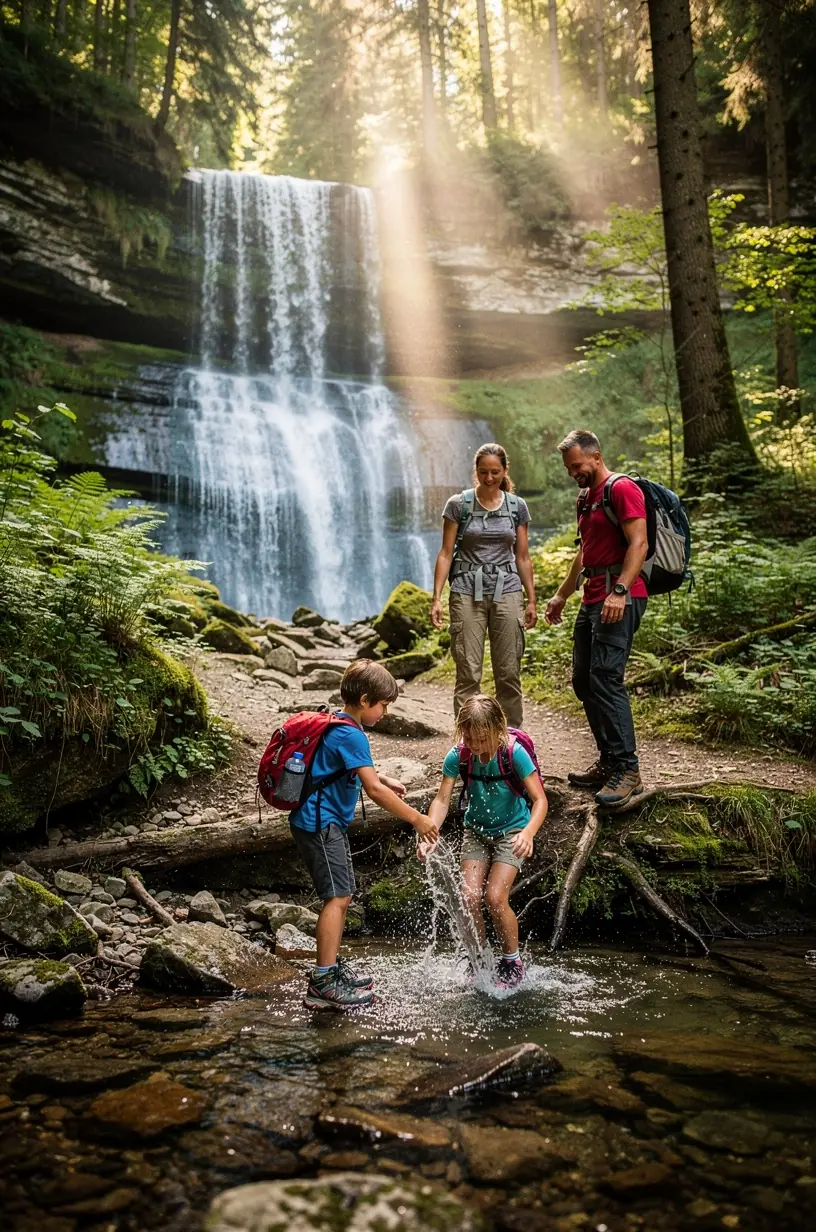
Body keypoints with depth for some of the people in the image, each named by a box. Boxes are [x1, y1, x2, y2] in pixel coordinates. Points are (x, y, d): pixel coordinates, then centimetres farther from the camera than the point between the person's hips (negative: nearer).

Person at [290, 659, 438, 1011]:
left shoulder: (337, 726, 12)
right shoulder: (352, 736, -20)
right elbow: (373, 790, -25)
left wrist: (383, 779, 16)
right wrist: (416, 819, -19)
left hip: (325, 822, 11)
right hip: (320, 823, -11)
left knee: (341, 895, 16)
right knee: (337, 897, -11)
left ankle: (333, 967, 27)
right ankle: (323, 983, -9)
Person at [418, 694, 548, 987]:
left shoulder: (514, 753, -26)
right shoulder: (458, 755, -18)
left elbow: (540, 800, -25)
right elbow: (442, 799, -17)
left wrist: (528, 833, -43)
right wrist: (429, 835, -34)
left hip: (511, 831, -3)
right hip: (476, 830, 3)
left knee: (495, 897, -17)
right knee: (468, 897, -9)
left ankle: (512, 961, 9)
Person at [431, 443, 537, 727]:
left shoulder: (517, 506, 7)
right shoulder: (458, 504, -1)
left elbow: (522, 557, 11)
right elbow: (446, 553, 0)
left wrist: (532, 600, 8)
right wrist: (436, 598, -6)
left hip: (507, 591, 2)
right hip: (467, 593, -2)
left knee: (509, 672, 3)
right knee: (468, 672, -4)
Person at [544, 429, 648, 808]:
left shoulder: (623, 489, -7)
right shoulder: (585, 497, 22)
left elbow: (638, 543, -17)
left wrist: (620, 592, -27)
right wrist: (561, 595, 30)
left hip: (620, 597, -10)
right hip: (592, 598, 10)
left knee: (605, 678, -17)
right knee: (583, 681, 9)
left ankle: (627, 770, -14)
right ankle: (608, 760, 16)